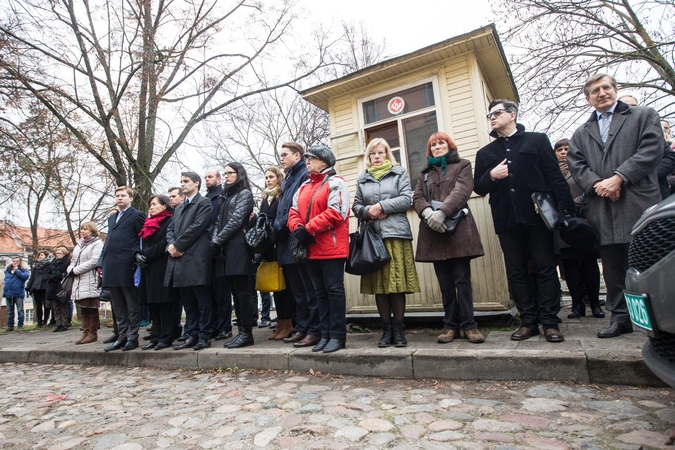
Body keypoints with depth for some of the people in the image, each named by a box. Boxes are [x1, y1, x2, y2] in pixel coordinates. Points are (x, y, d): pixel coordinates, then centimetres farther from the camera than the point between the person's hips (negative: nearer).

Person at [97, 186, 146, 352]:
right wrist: (101, 262, 13)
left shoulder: (137, 215, 0)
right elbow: (108, 241, 22)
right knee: (118, 306, 12)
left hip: (127, 267, -8)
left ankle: (132, 337, 7)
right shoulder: (112, 218, 23)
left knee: (132, 305, 1)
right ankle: (121, 336, 20)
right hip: (111, 268, 8)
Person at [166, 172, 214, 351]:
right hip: (179, 259, 8)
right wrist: (171, 245, -3)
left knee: (202, 300, -2)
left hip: (196, 258, -7)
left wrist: (177, 245, -8)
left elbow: (197, 227, -10)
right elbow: (170, 229, 17)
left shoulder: (204, 203, 1)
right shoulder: (179, 208, 26)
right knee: (187, 301, 10)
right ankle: (192, 335, 17)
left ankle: (204, 336, 4)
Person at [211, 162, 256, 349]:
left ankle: (247, 333, -3)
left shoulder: (245, 193, 1)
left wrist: (218, 240, -10)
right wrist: (215, 240, 0)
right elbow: (219, 222, 17)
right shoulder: (227, 196, 25)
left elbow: (236, 220, -10)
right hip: (226, 249, 8)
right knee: (235, 292, 7)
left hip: (238, 247, -8)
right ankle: (242, 331, 12)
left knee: (241, 291, -7)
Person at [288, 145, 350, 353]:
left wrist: (308, 229, -17)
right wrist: (297, 228, -8)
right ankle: (325, 334, 21)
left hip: (331, 248, -8)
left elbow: (335, 213, -18)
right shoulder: (304, 186, 19)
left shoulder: (335, 183, -5)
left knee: (334, 289, -2)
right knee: (320, 292, 12)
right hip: (311, 248, 8)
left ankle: (338, 335, 7)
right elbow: (294, 212, 14)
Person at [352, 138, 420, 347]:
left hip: (396, 233, -2)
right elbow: (356, 206, 14)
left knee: (397, 282, -4)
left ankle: (398, 328, 7)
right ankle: (386, 329, 11)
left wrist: (381, 206, -8)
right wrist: (368, 211, -6)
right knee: (379, 284, 2)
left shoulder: (399, 172, 12)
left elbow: (406, 199, 0)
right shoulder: (362, 179, 18)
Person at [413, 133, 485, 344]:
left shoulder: (462, 165, 11)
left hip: (458, 230, -3)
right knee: (445, 283, 6)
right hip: (434, 232, 3)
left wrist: (442, 212, -20)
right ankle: (450, 325, 13)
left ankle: (468, 325, 5)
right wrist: (428, 212, -14)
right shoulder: (425, 173, 22)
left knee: (462, 279, -3)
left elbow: (462, 191, -6)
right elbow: (417, 197, 8)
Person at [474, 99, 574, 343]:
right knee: (516, 272, 5)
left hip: (537, 216, -3)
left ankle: (550, 322, 8)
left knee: (545, 268, 1)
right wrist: (491, 176, -7)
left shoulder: (537, 140, 9)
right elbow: (478, 187, 14)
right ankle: (528, 321, 13)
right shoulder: (485, 153, 17)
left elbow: (555, 176, 3)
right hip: (506, 220, 3)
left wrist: (565, 207, -8)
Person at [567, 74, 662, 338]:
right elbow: (576, 165, 8)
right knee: (612, 266, 5)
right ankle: (621, 316, 13)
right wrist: (597, 184, -11)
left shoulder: (644, 116, 13)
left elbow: (652, 149, -2)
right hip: (602, 210, 3)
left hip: (639, 203, -3)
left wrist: (618, 178, -14)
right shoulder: (581, 134, 21)